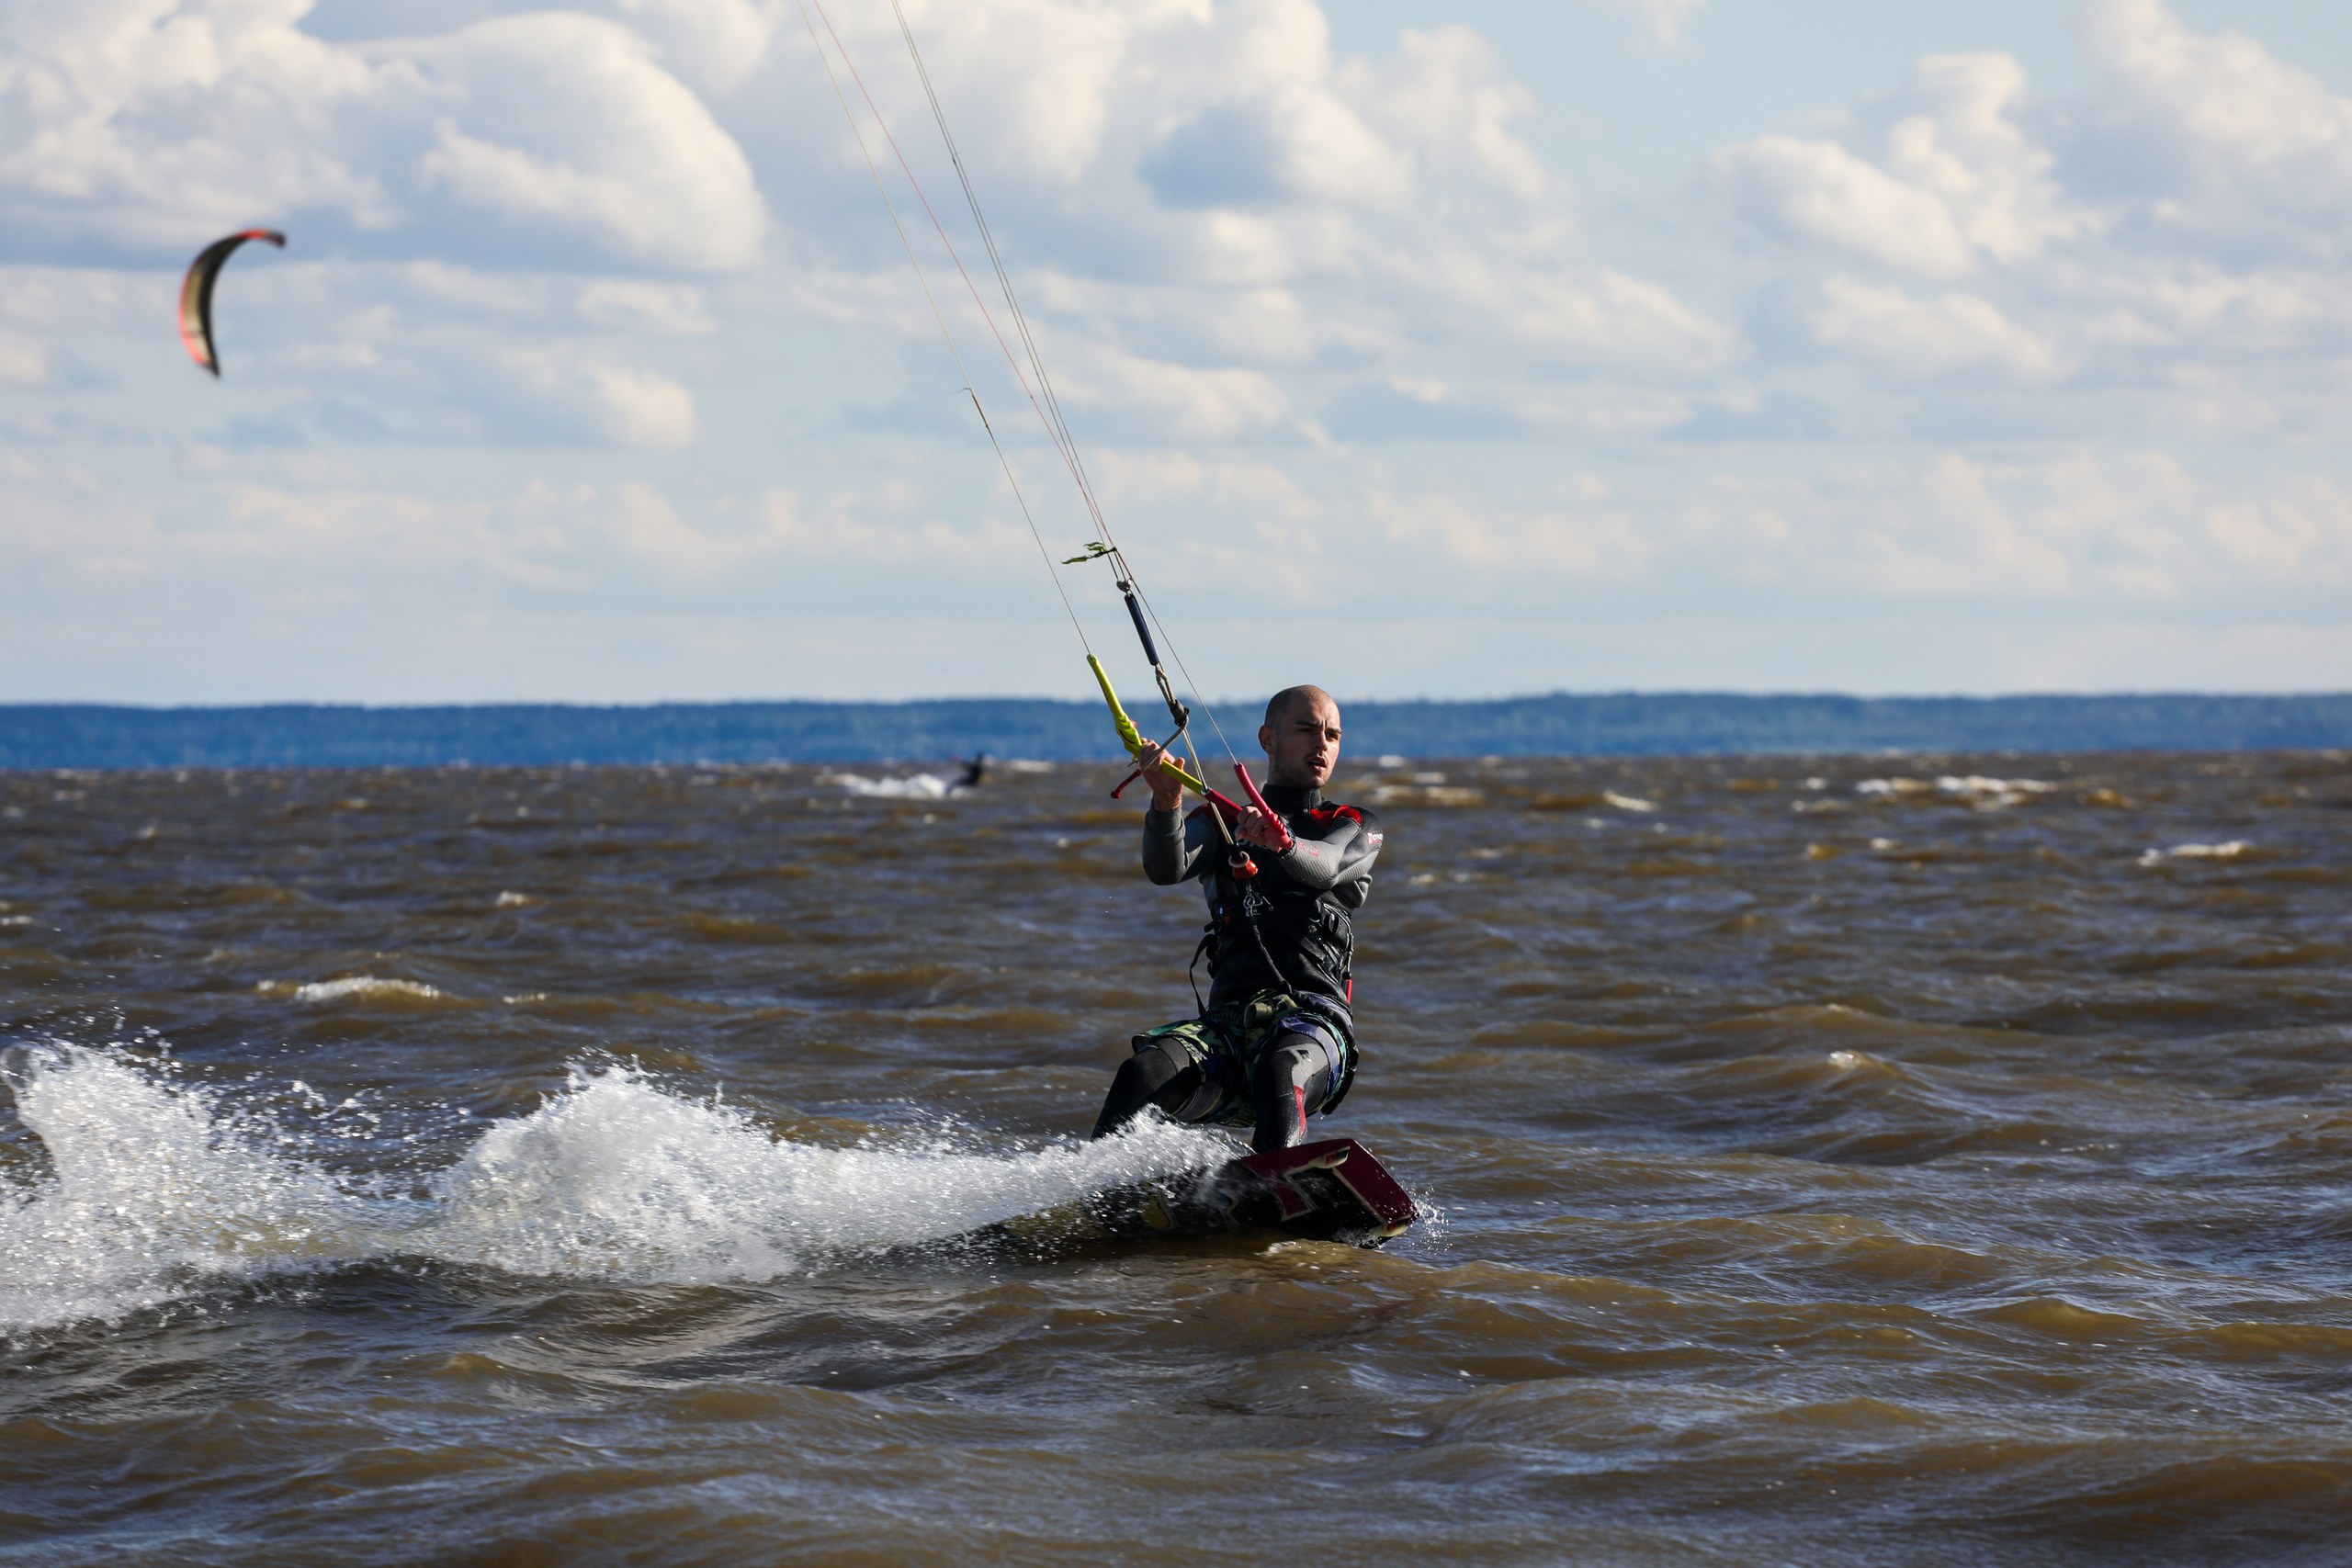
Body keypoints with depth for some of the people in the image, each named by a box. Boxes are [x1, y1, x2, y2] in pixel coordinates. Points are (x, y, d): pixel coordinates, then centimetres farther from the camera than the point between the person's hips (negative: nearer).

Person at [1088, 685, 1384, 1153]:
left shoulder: (1357, 829, 18)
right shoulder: (1219, 824, 23)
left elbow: (1322, 868, -7)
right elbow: (1165, 868, 1)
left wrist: (1282, 844, -32)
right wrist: (1166, 802, -21)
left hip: (1315, 1019, -3)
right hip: (1227, 1022, 3)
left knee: (1279, 1070, -39)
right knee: (1143, 1075, -29)